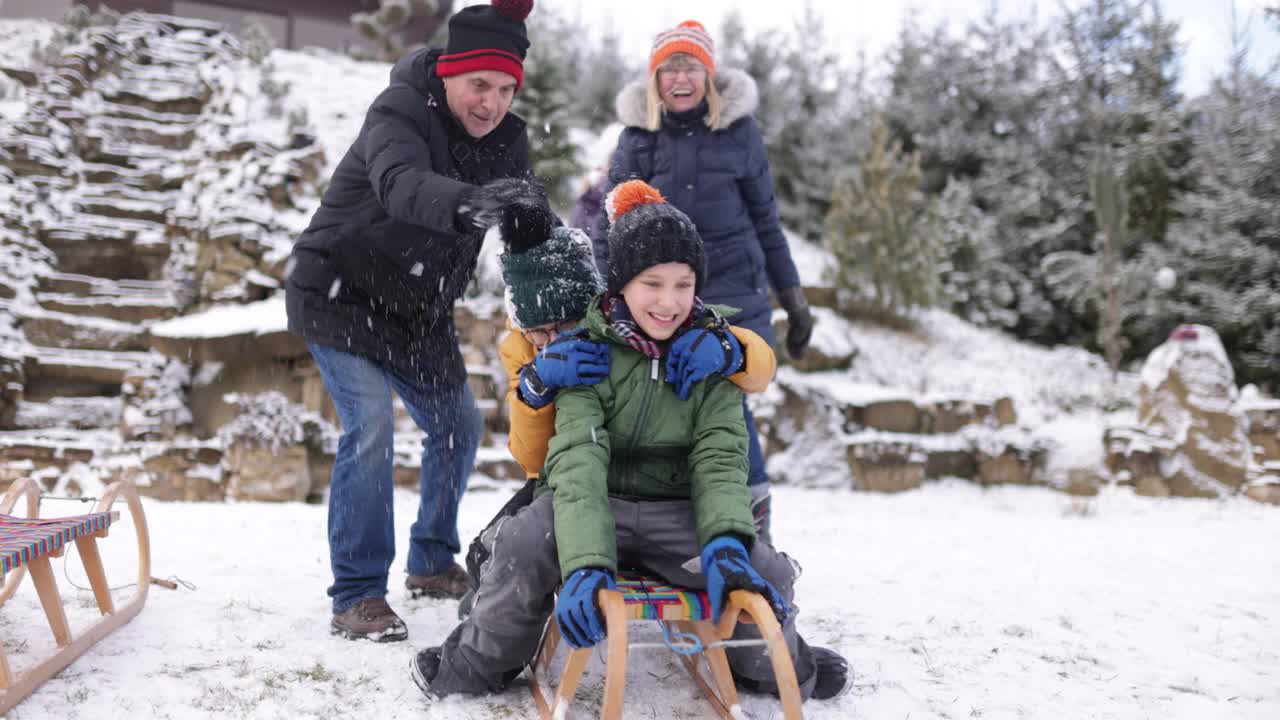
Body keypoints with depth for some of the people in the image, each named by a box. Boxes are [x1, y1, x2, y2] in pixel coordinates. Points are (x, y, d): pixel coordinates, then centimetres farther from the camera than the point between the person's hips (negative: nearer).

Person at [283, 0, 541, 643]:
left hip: (415, 309, 7)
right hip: (338, 293, -7)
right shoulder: (398, 115, -25)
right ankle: (356, 597, -12)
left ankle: (432, 564, 30)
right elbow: (402, 185, -47)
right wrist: (468, 202, -68)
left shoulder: (505, 140, -4)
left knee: (458, 427, 11)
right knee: (369, 424, -21)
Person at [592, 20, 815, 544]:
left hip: (731, 289, -2)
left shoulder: (739, 130, 2)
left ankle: (753, 513, 2)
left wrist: (793, 297, 11)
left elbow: (764, 219, 10)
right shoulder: (637, 134, 6)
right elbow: (609, 224, 11)